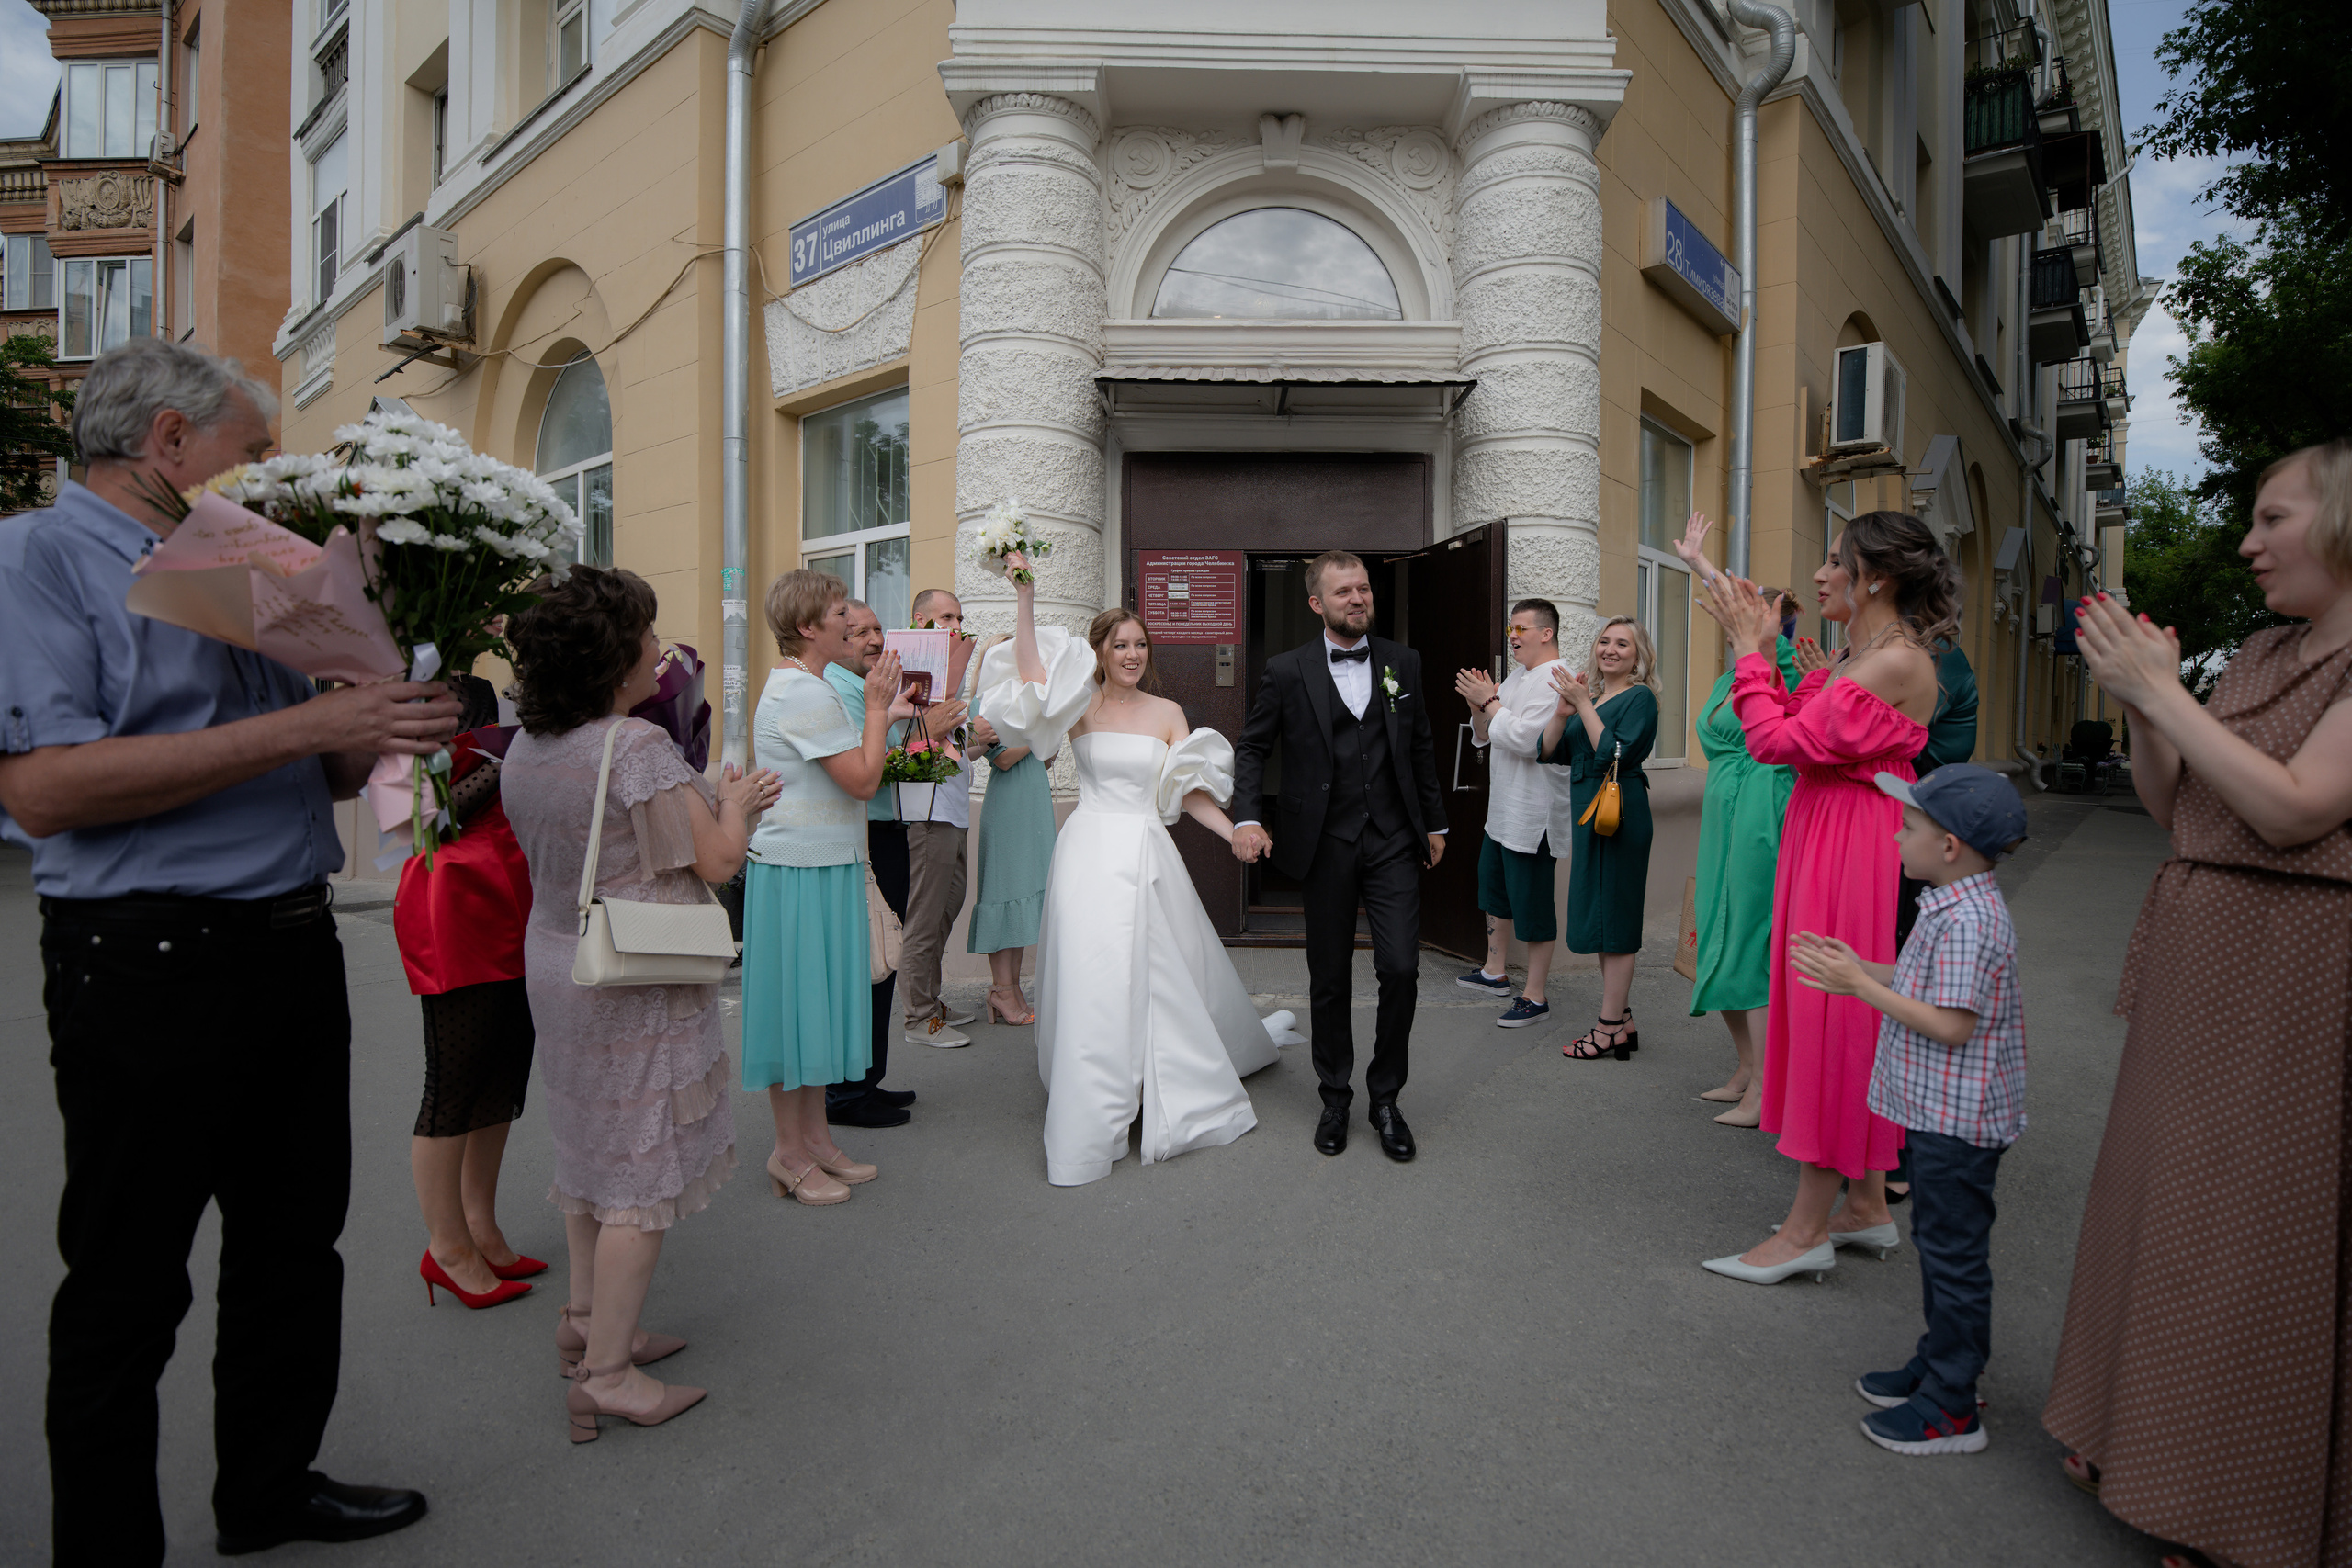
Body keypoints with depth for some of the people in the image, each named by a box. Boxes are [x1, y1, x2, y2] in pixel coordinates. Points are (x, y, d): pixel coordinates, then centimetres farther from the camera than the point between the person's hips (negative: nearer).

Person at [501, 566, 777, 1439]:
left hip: (555, 963, 9)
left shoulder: (524, 750, 6)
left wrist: (706, 800, 17)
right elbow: (716, 862, -18)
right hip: (637, 982, -9)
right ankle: (607, 1372, 8)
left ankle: (585, 1317, 34)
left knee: (591, 1147, 21)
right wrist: (735, 804, 2)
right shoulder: (637, 748, -22)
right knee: (643, 1170, 1)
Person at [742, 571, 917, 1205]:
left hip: (819, 866, 11)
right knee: (797, 1001, 0)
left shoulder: (793, 685, 16)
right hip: (802, 872, -11)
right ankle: (790, 1154, 14)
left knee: (817, 1000, 16)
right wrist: (877, 709, -10)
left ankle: (815, 1138, 27)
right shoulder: (806, 692, -18)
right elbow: (863, 780, -20)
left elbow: (843, 769, 20)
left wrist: (883, 717, 15)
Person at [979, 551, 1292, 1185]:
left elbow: (1189, 792, 5)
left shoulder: (1167, 712, 8)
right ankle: (1091, 1123, 7)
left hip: (1149, 854, 3)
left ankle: (1179, 1098, 33)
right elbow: (1032, 675, -19)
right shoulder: (1082, 706, 0)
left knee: (1168, 977, 10)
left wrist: (1235, 834, -7)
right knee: (1093, 982, -5)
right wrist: (1025, 600, -23)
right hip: (1091, 853, -2)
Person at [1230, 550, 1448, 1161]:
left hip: (1394, 842, 1)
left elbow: (1421, 748, 14)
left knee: (1400, 969, -6)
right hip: (1325, 847, -1)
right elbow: (1251, 747, 5)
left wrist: (1434, 823, 16)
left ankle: (1386, 1098, 14)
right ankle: (1335, 1099, 27)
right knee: (1329, 979, 9)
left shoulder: (1404, 662, 7)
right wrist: (1246, 817, -9)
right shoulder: (1286, 671, -1)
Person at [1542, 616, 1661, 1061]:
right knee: (1601, 916, 13)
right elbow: (1550, 753, 8)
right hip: (1588, 814, 9)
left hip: (1620, 814, -9)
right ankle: (1621, 1019, 23)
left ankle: (1611, 1029, 3)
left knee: (1613, 917, -4)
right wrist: (1563, 712, -7)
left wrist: (1583, 706, -17)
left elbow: (1615, 754, -20)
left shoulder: (1640, 698, -7)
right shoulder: (1591, 697, 15)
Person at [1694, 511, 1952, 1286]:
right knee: (1837, 1019, 14)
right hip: (1820, 841, 10)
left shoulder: (1899, 662, -17)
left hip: (1855, 851, -10)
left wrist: (1752, 652, -10)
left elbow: (1783, 741, -20)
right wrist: (1762, 654, 7)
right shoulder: (1851, 654, 12)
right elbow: (1794, 731, 12)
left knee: (1834, 1016, -4)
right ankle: (1866, 1205, 27)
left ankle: (1807, 1229, 6)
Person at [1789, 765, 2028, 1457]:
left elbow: (1952, 1024, -27)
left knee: (1954, 1252, 1)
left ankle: (1951, 1408, 14)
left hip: (1958, 1118, -10)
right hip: (1937, 1108, 10)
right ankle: (1937, 1363, 36)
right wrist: (1861, 969, 5)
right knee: (1936, 1239, 21)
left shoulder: (1966, 921, -26)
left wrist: (1862, 986, -23)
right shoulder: (1955, 907, 6)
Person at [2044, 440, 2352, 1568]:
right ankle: (2150, 1440, 34)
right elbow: (2171, 808, 12)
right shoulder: (2256, 658, 11)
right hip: (2195, 962, 8)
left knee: (2259, 1235, 2)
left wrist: (2160, 688, -19)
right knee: (2163, 1204, 16)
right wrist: (2136, 705, -3)